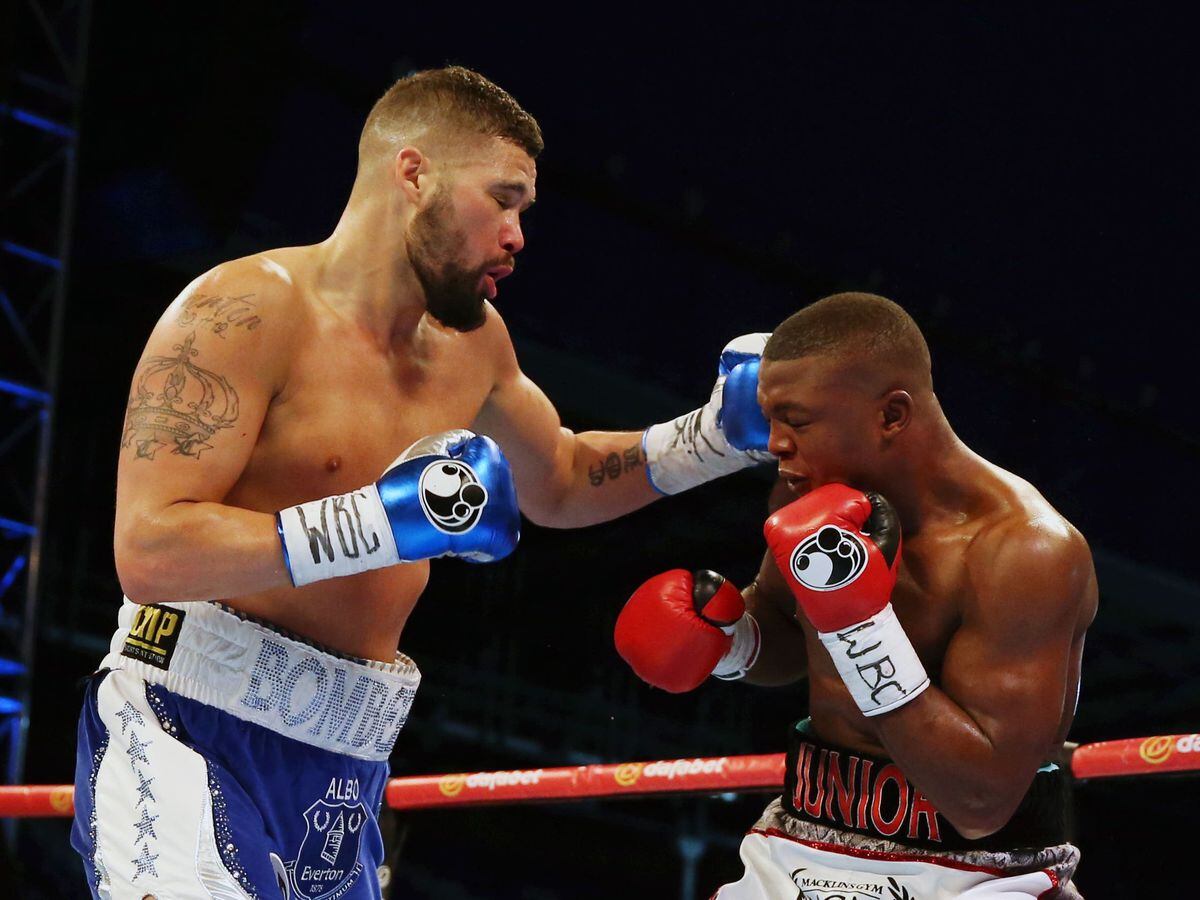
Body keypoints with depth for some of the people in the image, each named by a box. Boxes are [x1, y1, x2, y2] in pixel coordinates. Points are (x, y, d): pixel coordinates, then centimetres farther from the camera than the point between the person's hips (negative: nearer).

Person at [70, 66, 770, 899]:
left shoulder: (472, 342, 12)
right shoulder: (249, 310, -12)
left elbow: (558, 482, 32)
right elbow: (147, 553, -21)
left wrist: (716, 436, 18)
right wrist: (378, 523, -25)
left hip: (343, 773, 8)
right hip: (189, 737, -8)